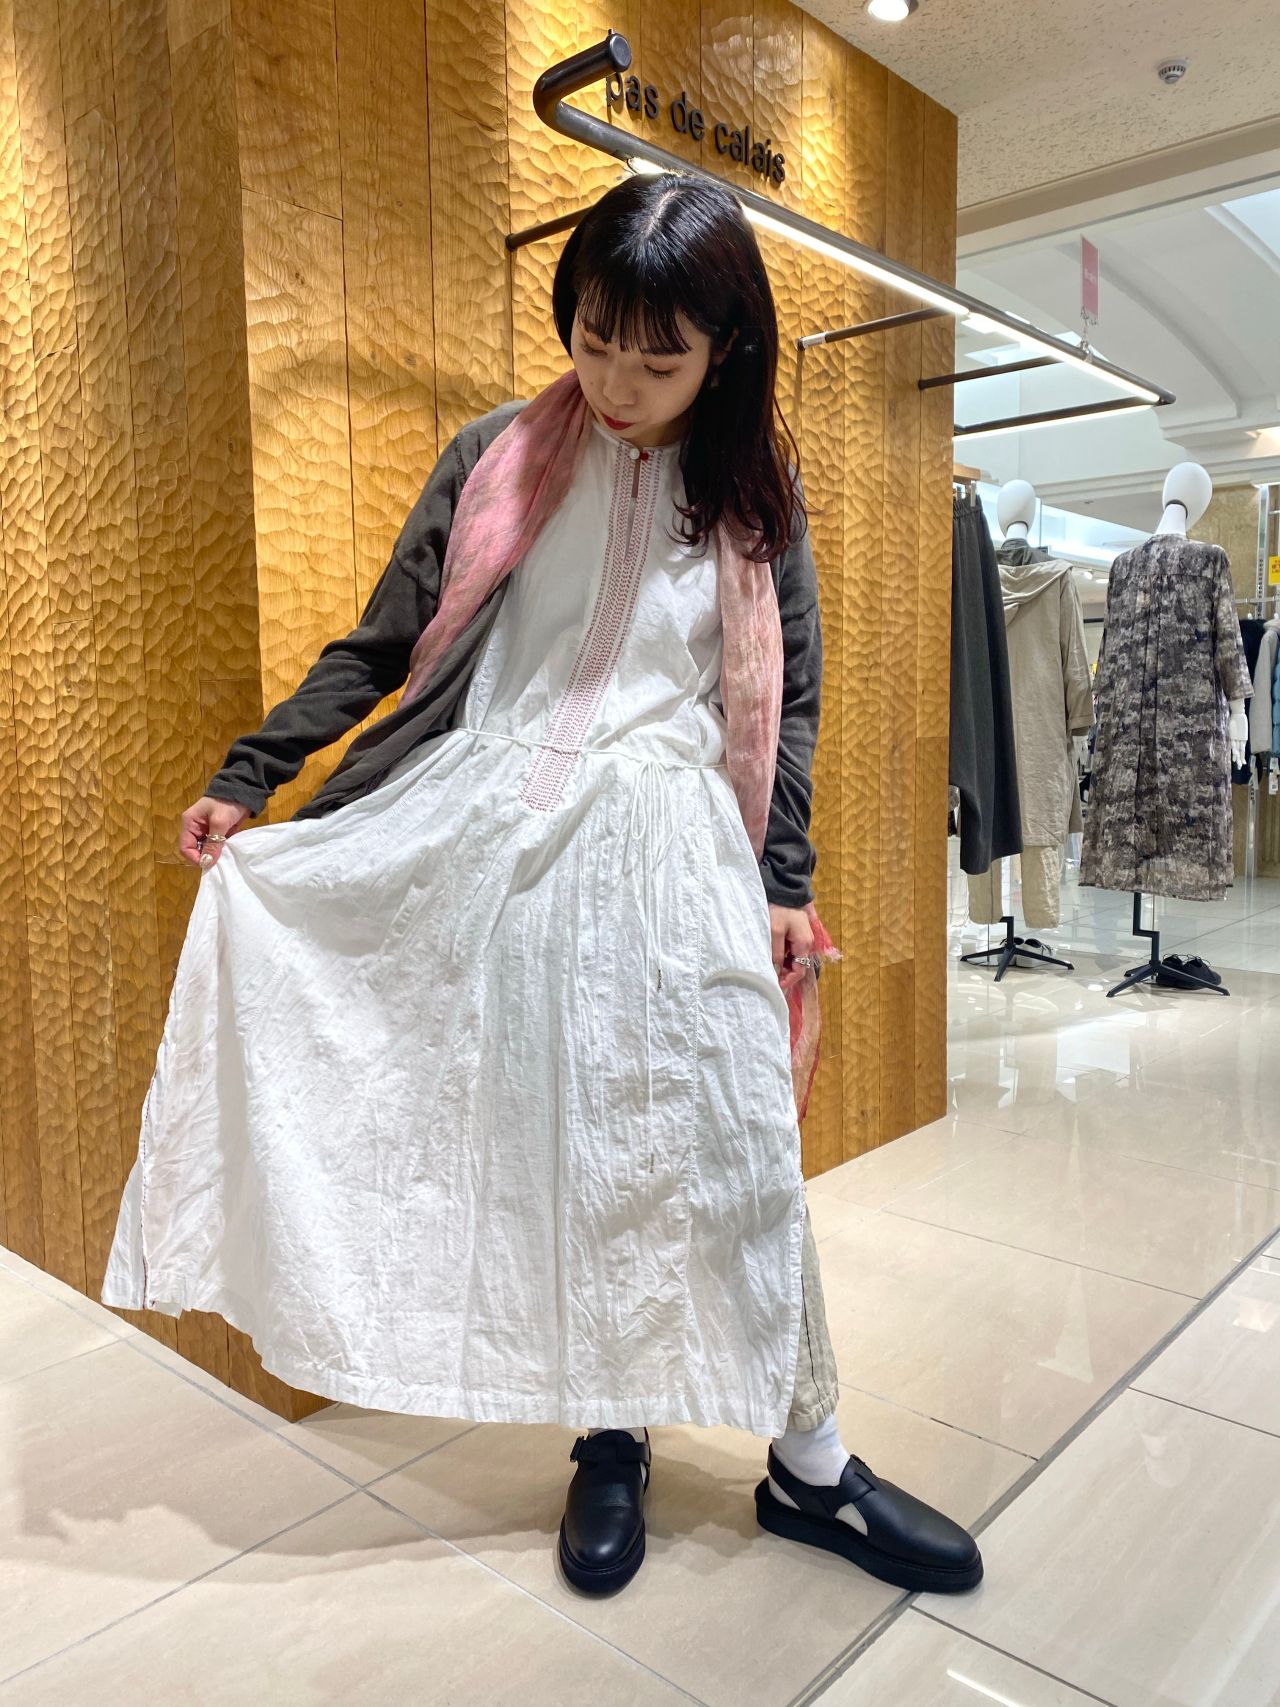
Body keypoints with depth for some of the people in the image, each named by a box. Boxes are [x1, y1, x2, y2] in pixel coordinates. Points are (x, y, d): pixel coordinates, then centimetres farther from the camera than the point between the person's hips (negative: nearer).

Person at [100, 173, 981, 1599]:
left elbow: (788, 699, 10)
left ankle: (809, 1464, 17)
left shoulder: (754, 493, 8)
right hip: (501, 842, 0)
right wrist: (246, 780, 4)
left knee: (735, 1142, -1)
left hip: (674, 845, 0)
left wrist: (783, 881, 4)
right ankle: (609, 1439, 23)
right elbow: (379, 646, 9)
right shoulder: (498, 459, 6)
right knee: (557, 1146, 4)